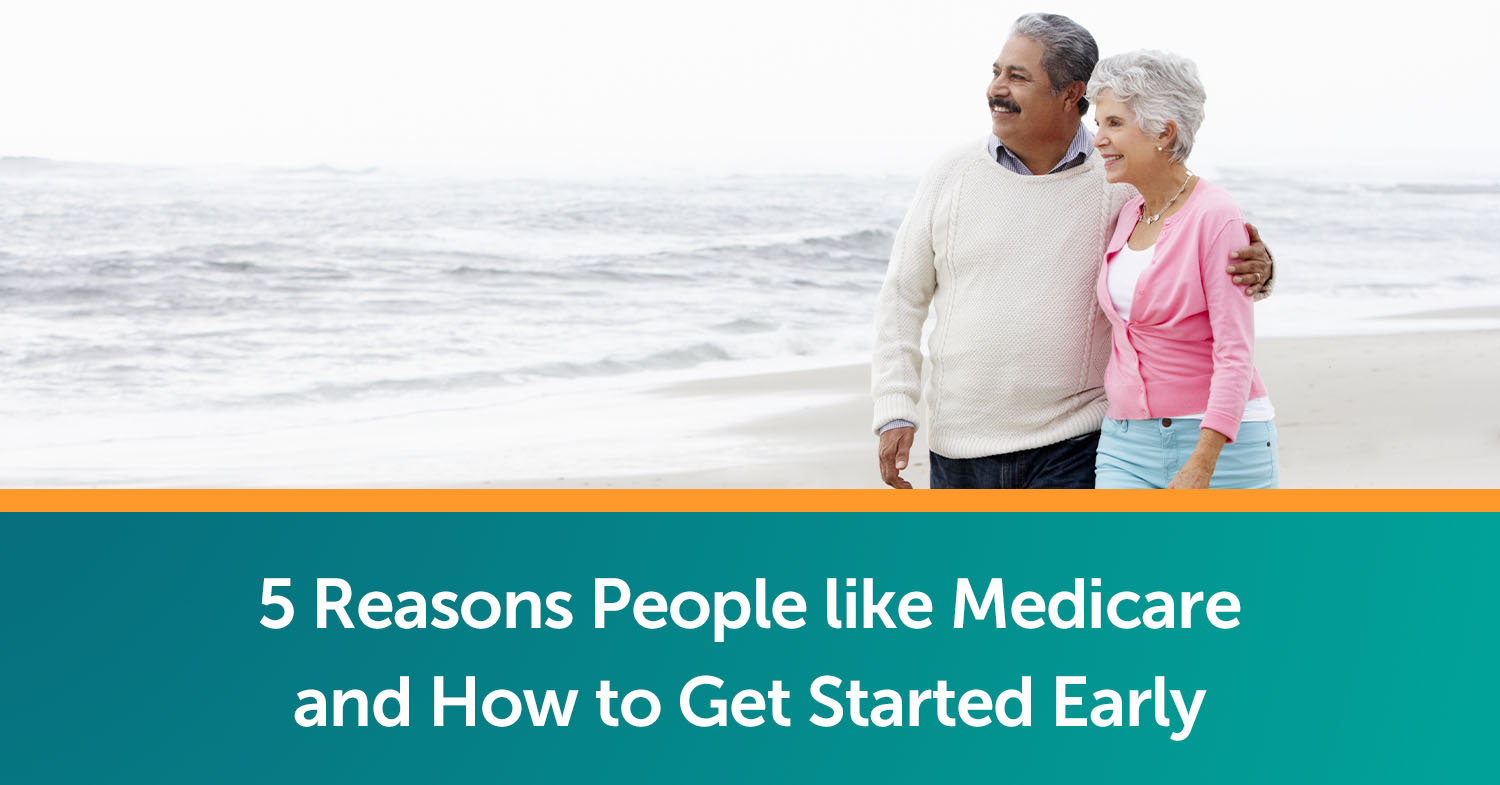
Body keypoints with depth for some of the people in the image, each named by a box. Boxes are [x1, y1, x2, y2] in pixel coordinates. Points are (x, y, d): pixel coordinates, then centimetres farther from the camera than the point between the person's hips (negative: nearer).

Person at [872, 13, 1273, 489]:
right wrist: (895, 412, -1)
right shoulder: (950, 177, 2)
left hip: (1072, 448, -3)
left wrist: (1256, 271, -23)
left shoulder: (1120, 186, -4)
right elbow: (902, 300, 6)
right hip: (961, 447, 3)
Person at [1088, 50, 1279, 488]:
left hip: (1219, 443, -6)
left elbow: (1235, 356, -18)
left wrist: (1200, 467, -26)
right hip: (1128, 442, 6)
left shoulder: (1217, 218, -13)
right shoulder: (1128, 214, 9)